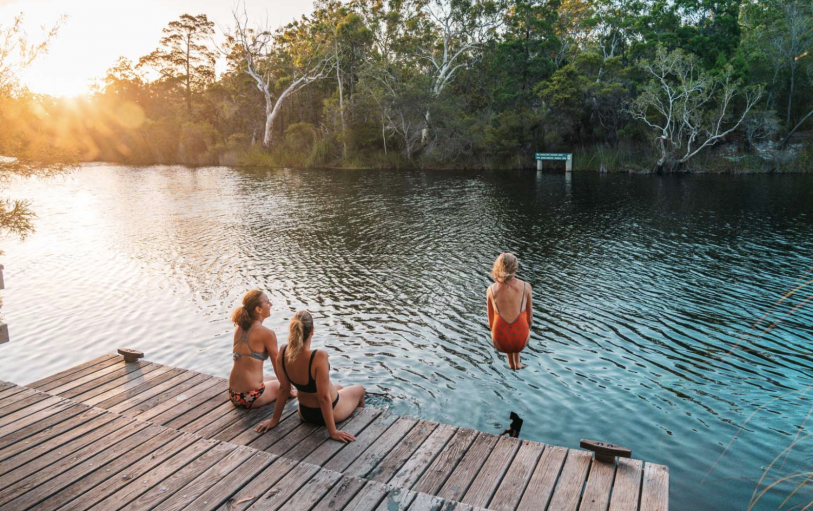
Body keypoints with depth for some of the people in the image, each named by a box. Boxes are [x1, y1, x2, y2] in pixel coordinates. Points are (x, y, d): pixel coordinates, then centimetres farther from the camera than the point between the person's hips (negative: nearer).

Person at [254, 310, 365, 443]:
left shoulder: (283, 352, -18)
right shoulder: (319, 356, -37)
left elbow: (284, 389, -7)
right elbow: (324, 397, -31)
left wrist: (275, 419, 6)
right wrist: (333, 432, -22)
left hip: (305, 413, 6)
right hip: (328, 411, -5)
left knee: (339, 388, 37)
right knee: (360, 389, 28)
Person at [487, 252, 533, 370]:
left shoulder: (491, 290, -13)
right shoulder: (526, 287, -14)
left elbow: (491, 321, -1)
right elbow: (529, 317, 0)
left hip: (500, 343, 0)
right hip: (521, 341, 0)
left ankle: (511, 363, 47)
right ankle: (517, 362, 45)